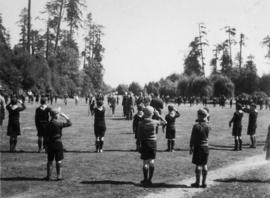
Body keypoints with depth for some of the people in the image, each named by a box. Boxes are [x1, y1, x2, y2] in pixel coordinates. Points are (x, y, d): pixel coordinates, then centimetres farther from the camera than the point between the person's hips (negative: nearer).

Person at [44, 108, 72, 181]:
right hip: (57, 143, -6)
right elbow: (69, 123, -13)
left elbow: (46, 135, 8)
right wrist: (65, 117, -2)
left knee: (50, 160, 12)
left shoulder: (49, 123, 5)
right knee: (59, 160, 3)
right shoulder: (58, 123, -15)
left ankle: (49, 175, 16)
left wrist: (47, 143, 15)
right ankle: (59, 176, 7)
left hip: (50, 143, 6)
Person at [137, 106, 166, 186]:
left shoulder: (141, 123, -9)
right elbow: (164, 122, 9)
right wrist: (158, 115, 9)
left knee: (145, 162, 6)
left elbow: (139, 135, -6)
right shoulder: (154, 122, -7)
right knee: (152, 162, 8)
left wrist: (140, 143, 6)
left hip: (144, 143, -1)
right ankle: (149, 180, 11)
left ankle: (145, 180, 10)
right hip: (153, 143, 1)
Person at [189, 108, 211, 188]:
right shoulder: (207, 126, -2)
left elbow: (193, 138, -11)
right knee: (204, 165, 9)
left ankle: (197, 182, 8)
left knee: (198, 165, 2)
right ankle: (204, 182, 14)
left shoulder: (196, 126, -14)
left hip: (198, 147, -4)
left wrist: (191, 148, 0)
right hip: (206, 147, 4)